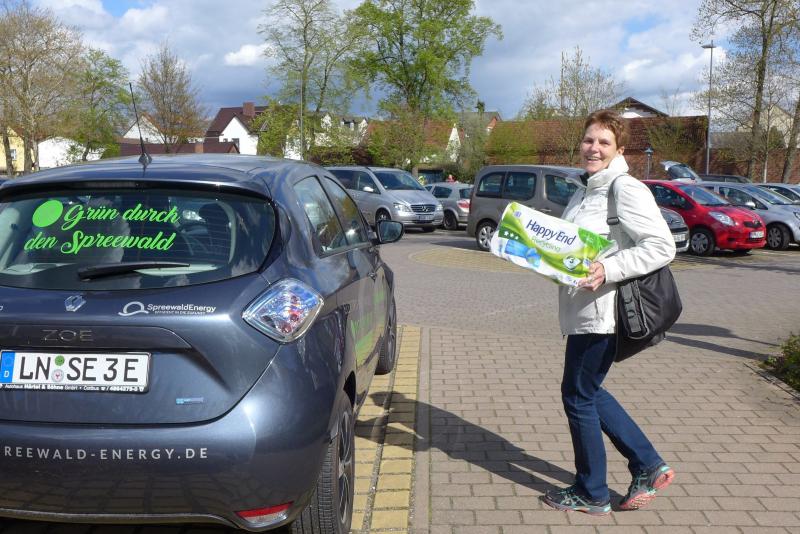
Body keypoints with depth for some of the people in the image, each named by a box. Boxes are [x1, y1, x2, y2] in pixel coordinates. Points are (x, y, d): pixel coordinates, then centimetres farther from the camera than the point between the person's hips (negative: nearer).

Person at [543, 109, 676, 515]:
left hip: (601, 311, -10)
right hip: (581, 311, 10)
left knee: (578, 395, 1)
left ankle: (591, 494, 18)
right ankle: (649, 466, 29)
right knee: (588, 392, 18)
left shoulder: (626, 190, -13)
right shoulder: (583, 193, 15)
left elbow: (662, 247, -19)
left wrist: (609, 270, -28)